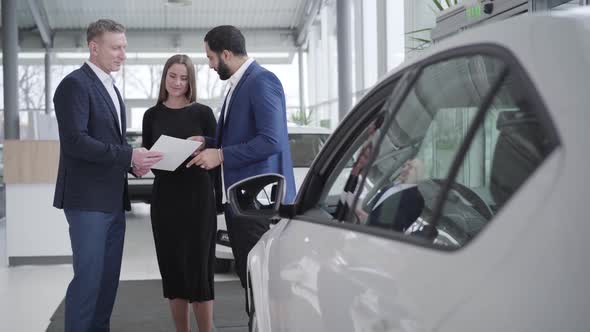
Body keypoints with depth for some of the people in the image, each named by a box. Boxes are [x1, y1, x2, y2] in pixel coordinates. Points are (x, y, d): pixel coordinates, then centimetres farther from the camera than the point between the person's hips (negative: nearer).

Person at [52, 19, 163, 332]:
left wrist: (133, 162, 4)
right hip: (88, 198, -9)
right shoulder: (75, 84, -10)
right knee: (89, 276, -7)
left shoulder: (110, 88, 19)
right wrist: (128, 156, -21)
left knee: (109, 276, 10)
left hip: (112, 199, 9)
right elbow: (74, 140, -20)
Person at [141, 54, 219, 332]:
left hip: (197, 198, -3)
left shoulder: (202, 113, 2)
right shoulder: (152, 115, 10)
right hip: (164, 199, 3)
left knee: (198, 267, -3)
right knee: (172, 267, 6)